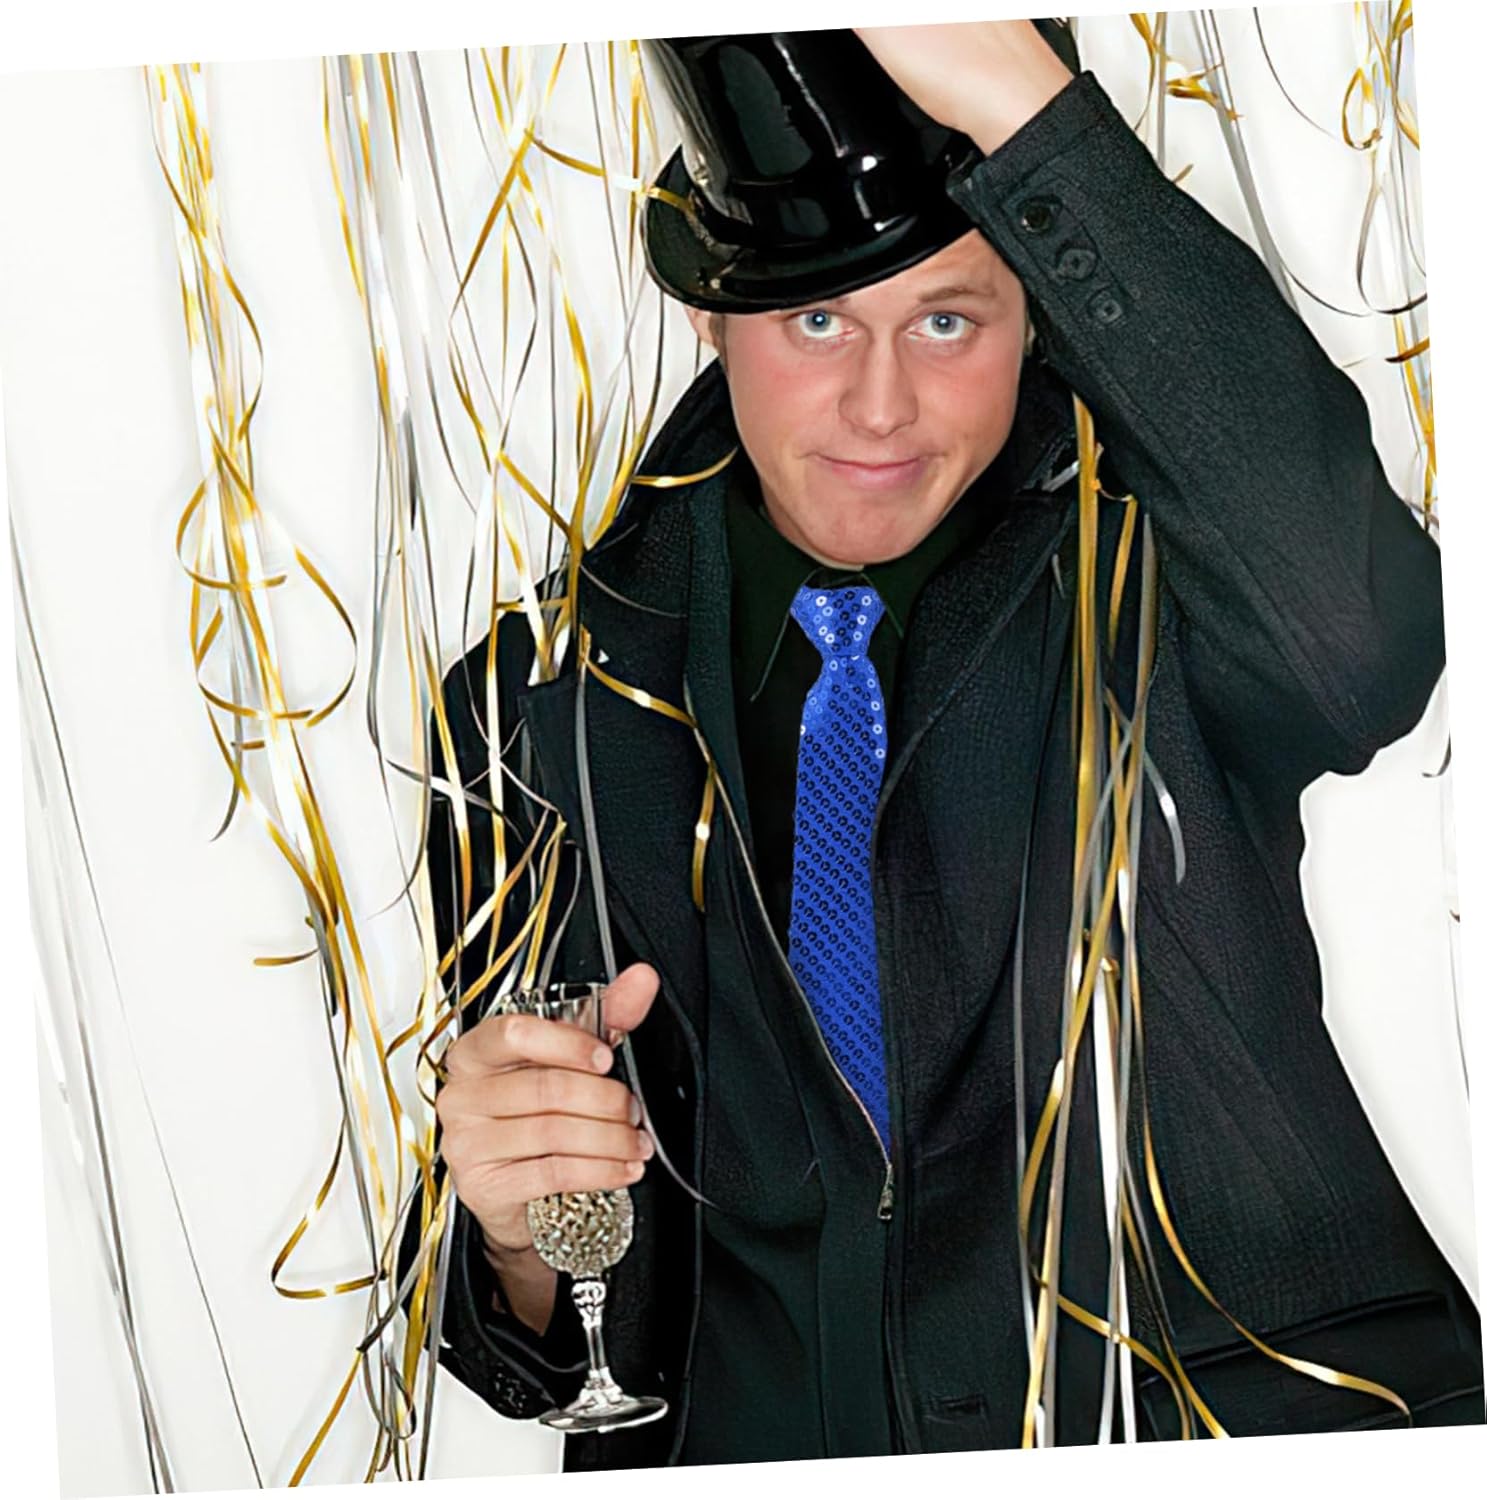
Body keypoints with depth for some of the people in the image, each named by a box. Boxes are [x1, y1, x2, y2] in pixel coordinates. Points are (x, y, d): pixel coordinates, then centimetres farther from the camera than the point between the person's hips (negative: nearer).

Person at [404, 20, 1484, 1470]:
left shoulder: (1148, 555, 0)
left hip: (1246, 1423, -2)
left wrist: (1021, 97, -25)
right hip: (759, 1457, 3)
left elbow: (1364, 648, -26)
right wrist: (524, 1239, -16)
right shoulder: (541, 709, 3)